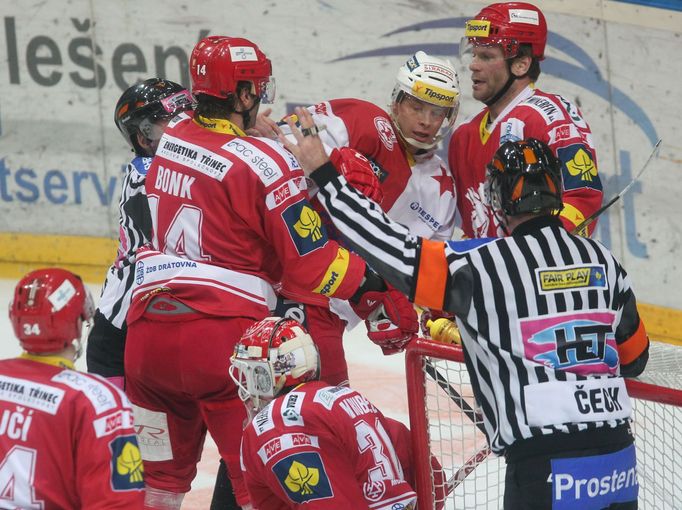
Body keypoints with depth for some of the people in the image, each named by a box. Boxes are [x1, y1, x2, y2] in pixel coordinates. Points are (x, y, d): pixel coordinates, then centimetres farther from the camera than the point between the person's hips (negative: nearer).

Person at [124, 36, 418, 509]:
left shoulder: (170, 138, 9)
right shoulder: (265, 163, -10)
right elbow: (312, 261, -8)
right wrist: (384, 298, 2)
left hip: (147, 331, 6)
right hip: (223, 340, -6)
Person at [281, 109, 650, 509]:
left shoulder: (482, 267, -9)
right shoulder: (603, 262, 8)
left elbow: (393, 248, -8)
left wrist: (322, 173, -1)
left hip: (548, 473, -5)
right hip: (620, 460, 6)